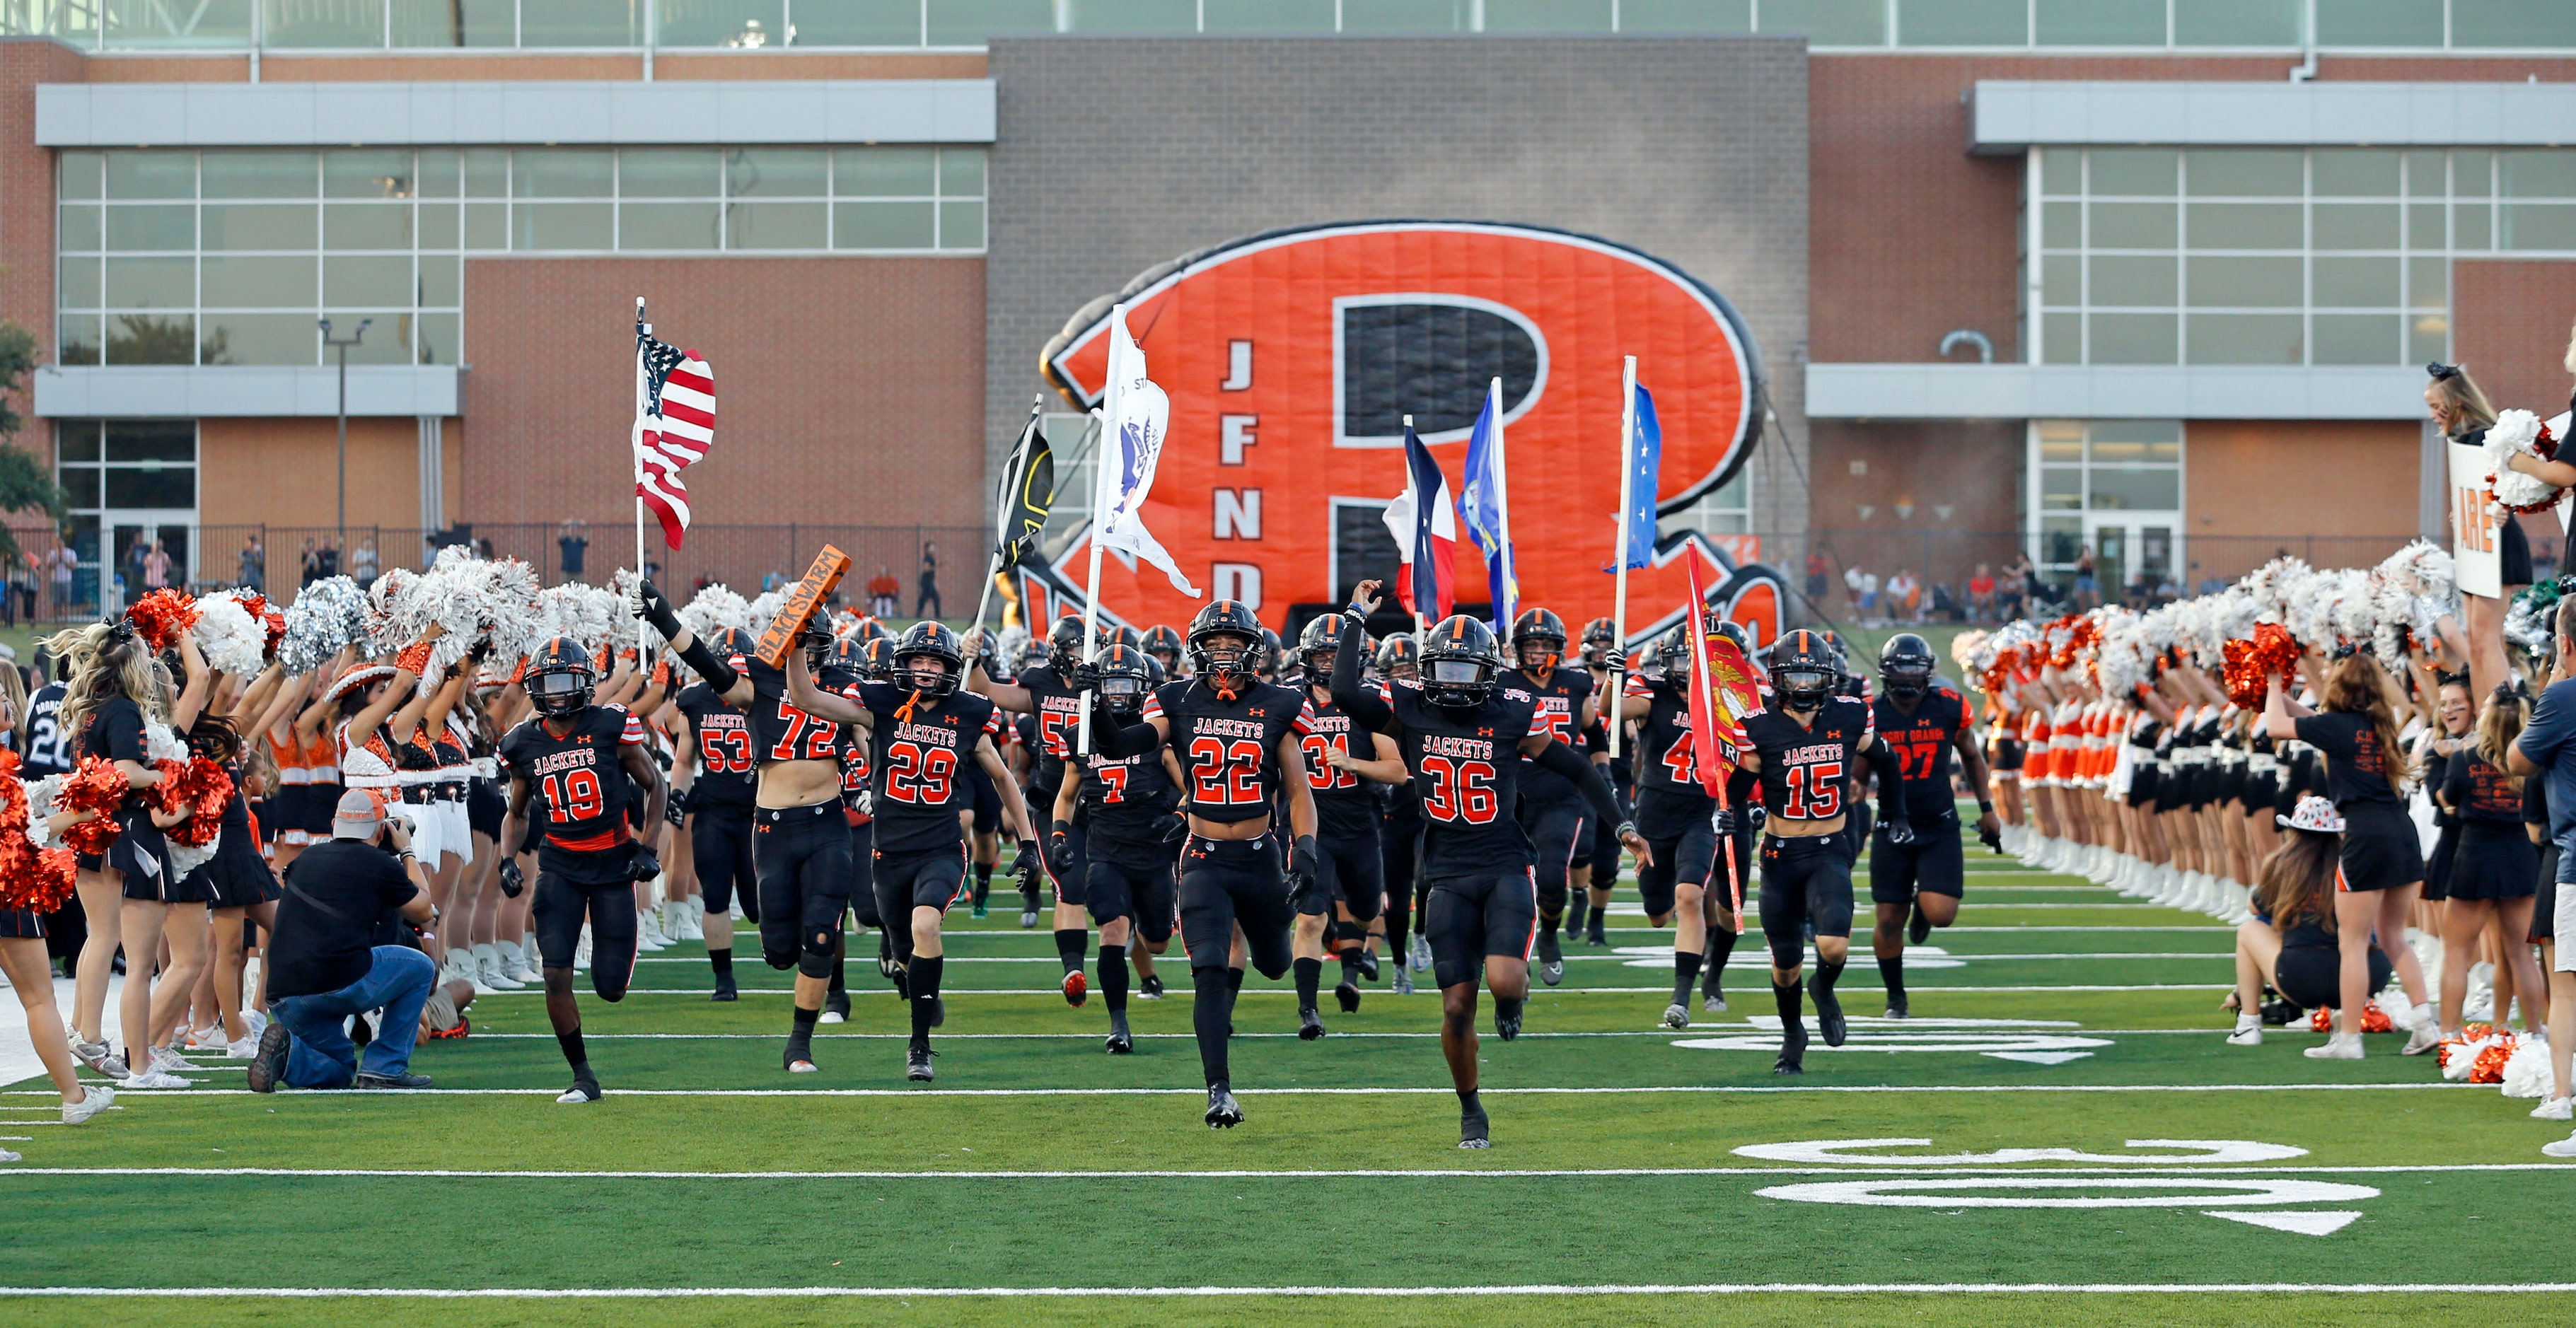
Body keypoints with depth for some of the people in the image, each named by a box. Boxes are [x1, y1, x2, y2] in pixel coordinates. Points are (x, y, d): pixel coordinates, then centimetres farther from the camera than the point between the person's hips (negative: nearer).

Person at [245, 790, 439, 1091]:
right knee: (422, 968, 19)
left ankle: (286, 1053, -6)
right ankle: (385, 1066, 11)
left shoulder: (307, 858, 19)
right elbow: (424, 912, 19)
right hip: (340, 983, -6)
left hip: (281, 996, 6)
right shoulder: (380, 864, 3)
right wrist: (407, 852, 32)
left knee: (339, 1071, 26)